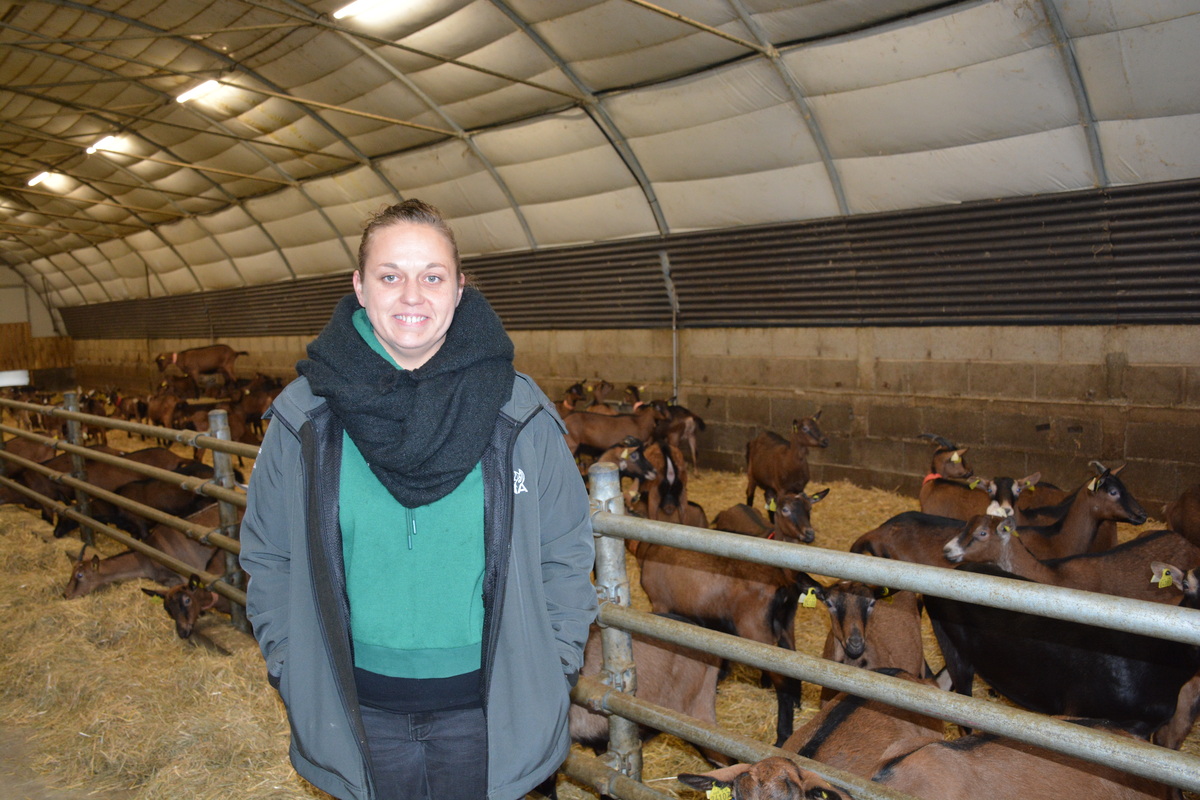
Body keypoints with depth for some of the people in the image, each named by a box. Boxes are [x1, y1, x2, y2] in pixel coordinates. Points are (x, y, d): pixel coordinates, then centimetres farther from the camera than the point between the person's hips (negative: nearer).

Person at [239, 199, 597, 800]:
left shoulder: (520, 412, -9)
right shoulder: (304, 414, -6)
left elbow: (566, 554, -1)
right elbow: (266, 555, 5)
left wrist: (552, 671, -4)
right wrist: (291, 670, 0)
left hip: (489, 711, 0)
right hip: (356, 710, 1)